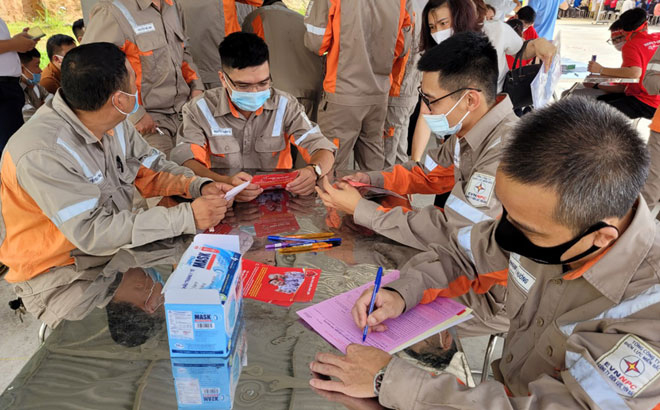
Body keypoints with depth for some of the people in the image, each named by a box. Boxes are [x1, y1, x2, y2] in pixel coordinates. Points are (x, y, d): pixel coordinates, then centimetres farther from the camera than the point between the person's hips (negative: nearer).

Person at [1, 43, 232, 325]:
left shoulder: (114, 124, -3)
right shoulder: (41, 153, -27)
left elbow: (152, 171, 7)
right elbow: (91, 232, -31)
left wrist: (200, 186, -13)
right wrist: (187, 217, -33)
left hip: (118, 247, 7)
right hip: (59, 270, -7)